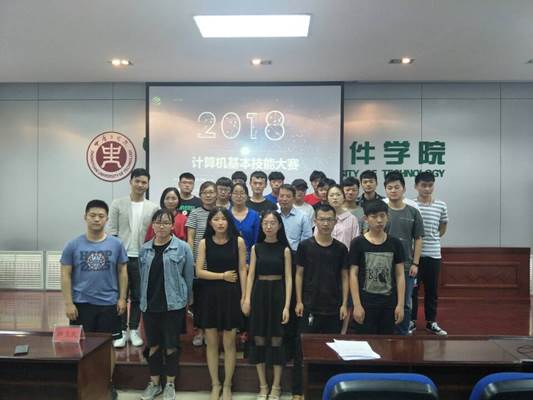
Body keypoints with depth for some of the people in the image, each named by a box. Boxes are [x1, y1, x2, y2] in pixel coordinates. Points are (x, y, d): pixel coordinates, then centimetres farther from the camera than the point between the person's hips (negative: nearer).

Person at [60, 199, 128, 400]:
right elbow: (65, 275, -2)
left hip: (109, 304, 1)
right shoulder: (73, 245, -5)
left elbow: (122, 272, 3)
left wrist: (122, 298, -1)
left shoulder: (116, 244, -3)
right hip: (81, 304, 0)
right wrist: (68, 303, -6)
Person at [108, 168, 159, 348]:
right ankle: (122, 331, 16)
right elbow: (112, 231, -1)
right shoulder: (117, 204, 1)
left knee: (138, 296, 9)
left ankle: (134, 330, 21)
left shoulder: (153, 208, 3)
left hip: (142, 258, 1)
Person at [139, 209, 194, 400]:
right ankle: (154, 383, 29)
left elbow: (189, 276, -2)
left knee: (171, 346, 7)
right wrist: (143, 299, 11)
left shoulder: (182, 247, -7)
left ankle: (170, 384, 24)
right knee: (153, 346, 13)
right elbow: (142, 277, 11)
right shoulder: (145, 249, 5)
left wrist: (186, 300, 2)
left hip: (173, 304, -3)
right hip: (149, 305, 3)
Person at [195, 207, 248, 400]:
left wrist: (244, 296, -5)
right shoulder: (204, 243, 0)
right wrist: (222, 275, -9)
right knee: (211, 342, 8)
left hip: (231, 294, -1)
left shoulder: (238, 241, -3)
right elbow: (199, 272, -4)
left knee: (229, 343, 5)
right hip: (210, 294, 1)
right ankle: (215, 384, 25)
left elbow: (242, 270, -2)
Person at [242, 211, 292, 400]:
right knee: (259, 340, 7)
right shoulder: (256, 247, 4)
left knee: (277, 340, 4)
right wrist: (247, 299, -7)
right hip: (259, 293, 2)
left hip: (277, 293, -2)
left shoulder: (284, 249, -2)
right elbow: (251, 275, 4)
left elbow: (288, 278, -4)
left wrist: (287, 305, -11)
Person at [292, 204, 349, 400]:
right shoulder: (305, 246, -2)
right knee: (302, 349, 3)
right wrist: (299, 301, -4)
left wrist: (344, 304, -1)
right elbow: (299, 274, 1)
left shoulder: (340, 248, 2)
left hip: (333, 308, 2)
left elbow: (345, 277, 5)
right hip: (309, 306, -1)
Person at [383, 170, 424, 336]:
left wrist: (415, 264, -1)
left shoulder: (413, 212, 3)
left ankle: (402, 335, 24)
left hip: (406, 266, 2)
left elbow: (418, 240, 5)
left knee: (405, 304, 10)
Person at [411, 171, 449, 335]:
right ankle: (411, 321, 19)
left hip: (433, 254, 2)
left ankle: (431, 322, 24)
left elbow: (443, 227, 16)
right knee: (411, 289, 6)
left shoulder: (441, 206, 2)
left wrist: (433, 239, 9)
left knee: (432, 290, 11)